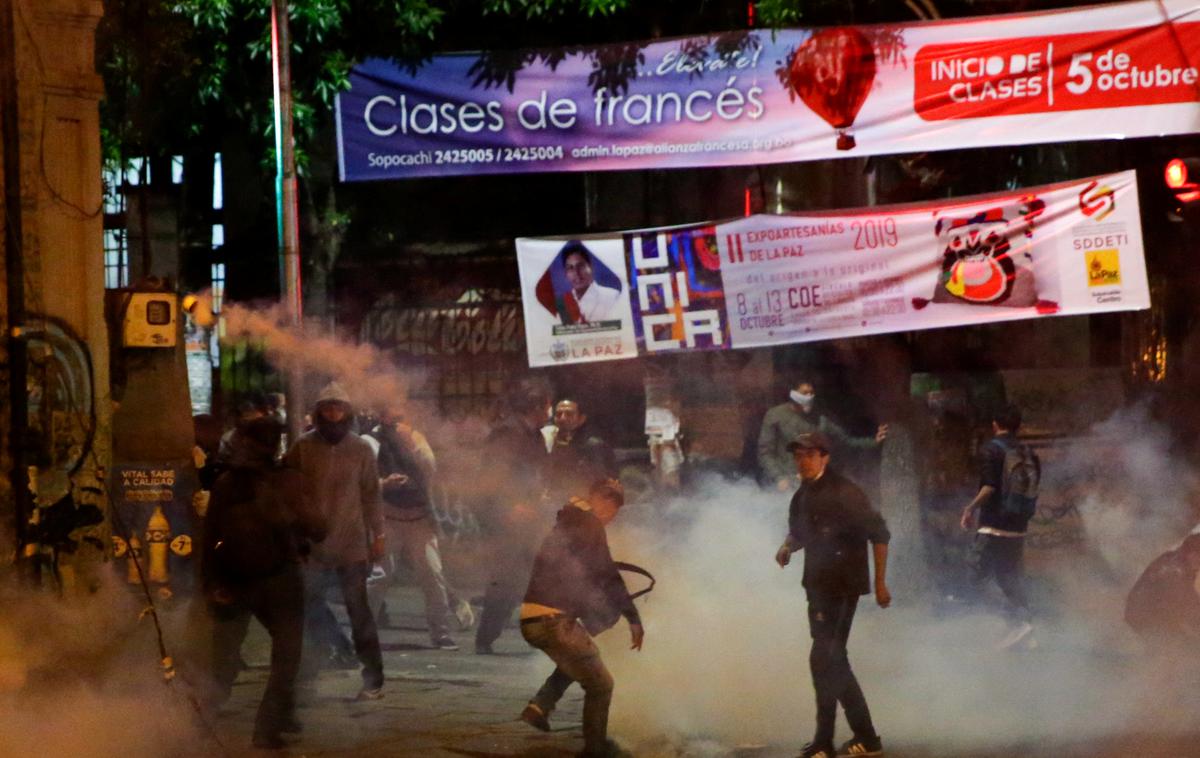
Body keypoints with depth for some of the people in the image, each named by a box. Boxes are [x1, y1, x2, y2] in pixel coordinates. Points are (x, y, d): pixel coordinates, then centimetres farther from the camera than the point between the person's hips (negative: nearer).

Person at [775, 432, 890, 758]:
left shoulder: (843, 493, -16)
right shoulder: (803, 496, 7)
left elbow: (879, 534, -16)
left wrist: (880, 583, -15)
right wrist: (787, 546, 1)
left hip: (842, 585, -9)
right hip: (819, 584, 9)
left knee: (824, 660, -11)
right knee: (832, 660, 13)